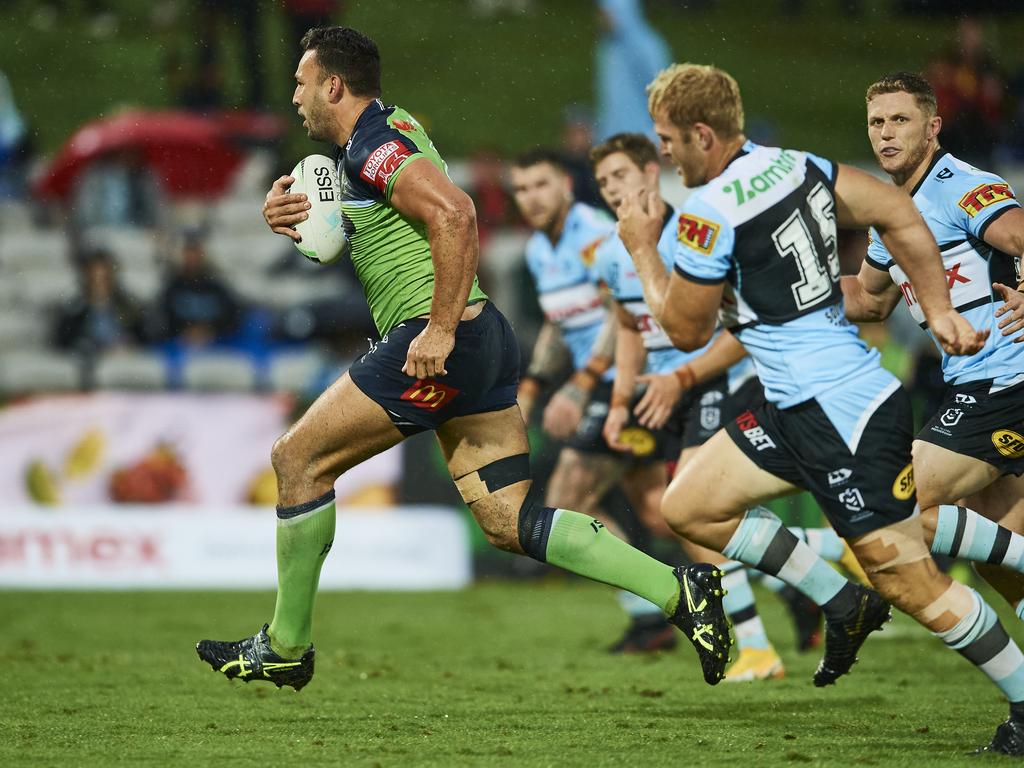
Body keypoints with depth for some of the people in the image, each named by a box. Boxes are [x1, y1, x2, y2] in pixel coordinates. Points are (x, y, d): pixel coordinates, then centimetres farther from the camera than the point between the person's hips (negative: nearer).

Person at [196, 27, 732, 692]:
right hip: (481, 344, 10)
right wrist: (288, 216, 9)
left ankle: (286, 648, 8)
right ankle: (678, 590, -6)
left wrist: (441, 328, -25)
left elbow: (454, 216, -26)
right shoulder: (389, 132, 21)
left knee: (298, 459, 1)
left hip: (435, 346, -10)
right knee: (510, 524, 4)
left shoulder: (374, 146, -11)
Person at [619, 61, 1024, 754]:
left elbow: (686, 330, -6)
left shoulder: (711, 213, -17)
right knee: (687, 507, 12)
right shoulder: (798, 166, 7)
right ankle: (843, 605, 17)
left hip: (843, 416, -10)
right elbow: (899, 214, 10)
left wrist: (643, 250, 8)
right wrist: (939, 311, 13)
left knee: (915, 584, -5)